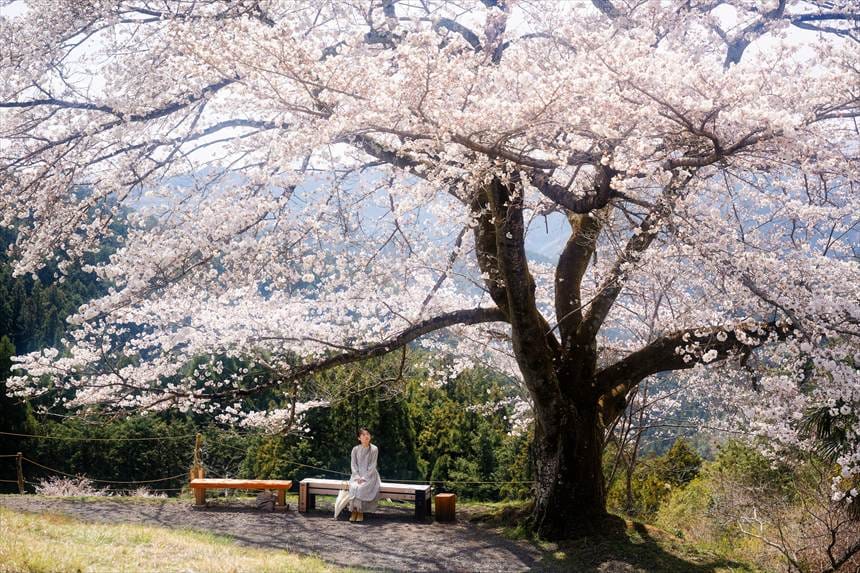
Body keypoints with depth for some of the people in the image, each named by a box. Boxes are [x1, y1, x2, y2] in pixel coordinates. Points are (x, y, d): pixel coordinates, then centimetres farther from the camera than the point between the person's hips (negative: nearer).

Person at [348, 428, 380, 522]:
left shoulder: (374, 449, -4)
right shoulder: (355, 449, 3)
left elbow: (372, 466, -8)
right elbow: (353, 465, 1)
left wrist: (364, 478, -18)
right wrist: (357, 477, -14)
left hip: (370, 475, -2)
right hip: (357, 475, 2)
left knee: (362, 488, -31)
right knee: (353, 487, -30)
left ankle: (361, 512, -22)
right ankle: (354, 511, -23)